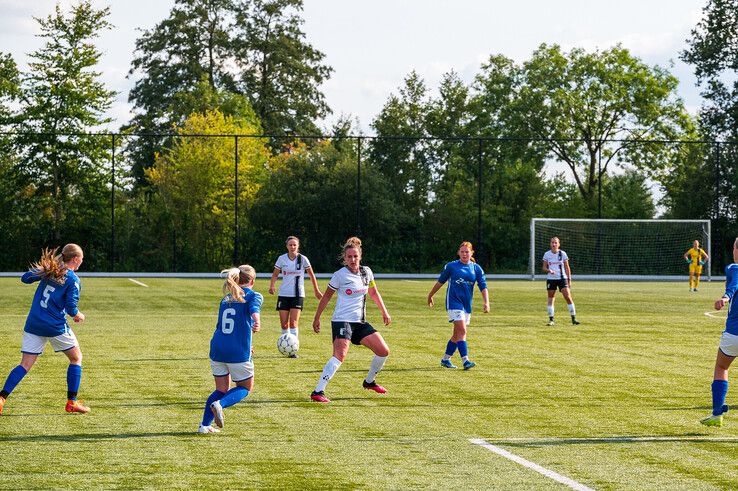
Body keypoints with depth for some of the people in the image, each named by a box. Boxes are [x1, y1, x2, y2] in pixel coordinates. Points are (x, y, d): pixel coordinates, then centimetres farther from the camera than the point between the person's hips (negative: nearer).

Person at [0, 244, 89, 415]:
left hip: (33, 324, 5)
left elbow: (25, 278, 14)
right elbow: (71, 308, -14)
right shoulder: (73, 279, -8)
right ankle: (71, 402, 12)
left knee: (25, 365, 6)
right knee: (76, 358, 16)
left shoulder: (48, 270, 7)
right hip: (56, 326, -5)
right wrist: (78, 316, 7)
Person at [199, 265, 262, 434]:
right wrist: (257, 322, -44)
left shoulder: (226, 298, 18)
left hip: (217, 348, 5)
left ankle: (205, 425, 7)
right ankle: (220, 404, -14)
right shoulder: (254, 296, 1)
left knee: (221, 389, 17)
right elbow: (254, 309, -23)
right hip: (238, 351, -5)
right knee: (246, 387, 13)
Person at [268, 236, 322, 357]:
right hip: (284, 294, 2)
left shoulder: (303, 259, -5)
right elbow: (275, 274, 8)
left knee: (293, 322, -13)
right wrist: (272, 286, -11)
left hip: (298, 294, -2)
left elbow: (311, 275, 7)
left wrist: (316, 290, 13)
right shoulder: (282, 259, -1)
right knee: (284, 324, 1)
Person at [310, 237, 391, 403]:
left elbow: (373, 293, 22)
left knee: (384, 351, 5)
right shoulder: (340, 275, -9)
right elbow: (326, 297, 0)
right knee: (340, 355, -26)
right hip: (342, 321, -7)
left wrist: (384, 312, 22)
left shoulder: (366, 272, 6)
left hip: (360, 322, 7)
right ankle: (318, 392, -30)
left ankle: (369, 381, 29)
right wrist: (317, 318, 1)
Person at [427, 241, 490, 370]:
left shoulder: (476, 268, 6)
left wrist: (486, 302, -12)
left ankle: (445, 359, 25)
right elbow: (440, 282, 12)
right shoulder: (451, 266, 1)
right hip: (453, 301, -4)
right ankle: (465, 361, -23)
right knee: (462, 331, -17)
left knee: (457, 334, 11)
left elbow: (483, 286, 2)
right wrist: (430, 295, 20)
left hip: (467, 304, 4)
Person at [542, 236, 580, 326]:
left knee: (568, 297, -10)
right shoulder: (547, 254, 2)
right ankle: (551, 320, 9)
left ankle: (573, 319, -6)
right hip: (551, 279, 1)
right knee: (550, 299, 1)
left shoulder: (562, 254, 1)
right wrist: (549, 270, -17)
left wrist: (569, 279, 1)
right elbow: (544, 268, 5)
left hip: (562, 278, -1)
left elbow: (567, 268, 5)